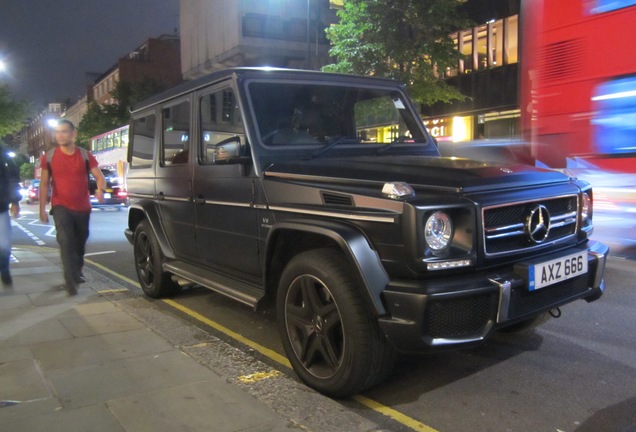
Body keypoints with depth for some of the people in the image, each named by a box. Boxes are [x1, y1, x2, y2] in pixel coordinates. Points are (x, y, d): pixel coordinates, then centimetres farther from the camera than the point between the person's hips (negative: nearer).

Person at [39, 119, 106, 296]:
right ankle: (71, 281, -17)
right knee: (66, 242, -17)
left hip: (83, 208, 2)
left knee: (80, 243, 14)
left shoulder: (85, 155, 0)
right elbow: (44, 184, 4)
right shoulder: (49, 157, 0)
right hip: (61, 207, -2)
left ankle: (77, 272, 36)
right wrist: (42, 208, 0)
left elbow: (99, 176, -2)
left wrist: (100, 190, -25)